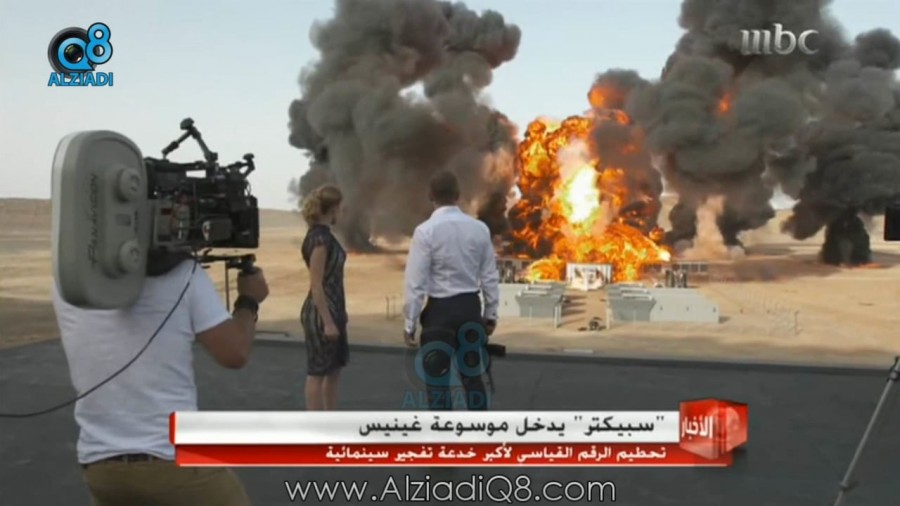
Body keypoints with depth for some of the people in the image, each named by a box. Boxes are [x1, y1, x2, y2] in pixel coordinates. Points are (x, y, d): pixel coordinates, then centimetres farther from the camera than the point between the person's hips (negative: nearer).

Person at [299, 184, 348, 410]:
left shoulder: (324, 235, 10)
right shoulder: (319, 238, -19)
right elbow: (316, 285, -20)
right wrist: (327, 322, -20)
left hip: (333, 310, 10)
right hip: (321, 314, -10)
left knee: (334, 370, 16)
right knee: (318, 372, 1)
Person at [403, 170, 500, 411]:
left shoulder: (426, 231, -13)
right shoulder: (480, 228, -1)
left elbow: (416, 282, -13)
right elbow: (490, 276, 4)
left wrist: (410, 323, -5)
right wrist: (491, 314, 14)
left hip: (440, 309, -4)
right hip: (471, 307, 4)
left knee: (437, 379, 6)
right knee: (473, 375, 17)